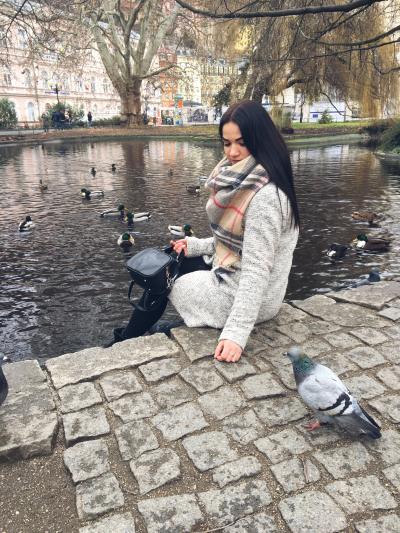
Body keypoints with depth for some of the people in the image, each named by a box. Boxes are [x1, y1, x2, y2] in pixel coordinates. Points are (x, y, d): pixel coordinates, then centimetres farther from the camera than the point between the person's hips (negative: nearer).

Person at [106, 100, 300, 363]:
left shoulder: (265, 196, -27)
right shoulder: (243, 182, 2)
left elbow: (256, 270, -28)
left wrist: (236, 333, -28)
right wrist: (196, 245, 9)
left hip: (241, 297, -9)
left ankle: (126, 340, 36)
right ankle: (132, 334, 37)